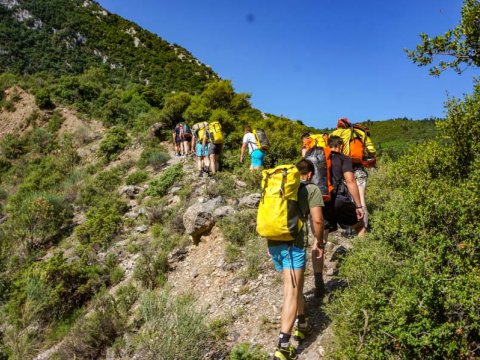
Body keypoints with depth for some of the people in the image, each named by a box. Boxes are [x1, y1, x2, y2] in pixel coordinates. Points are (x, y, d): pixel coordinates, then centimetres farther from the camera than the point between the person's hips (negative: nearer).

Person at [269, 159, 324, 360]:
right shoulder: (312, 189, 6)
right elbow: (317, 220, -3)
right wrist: (319, 243, 12)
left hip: (273, 242, 6)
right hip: (293, 243, -6)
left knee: (296, 284, 24)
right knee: (291, 292, -5)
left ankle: (301, 325, 37)